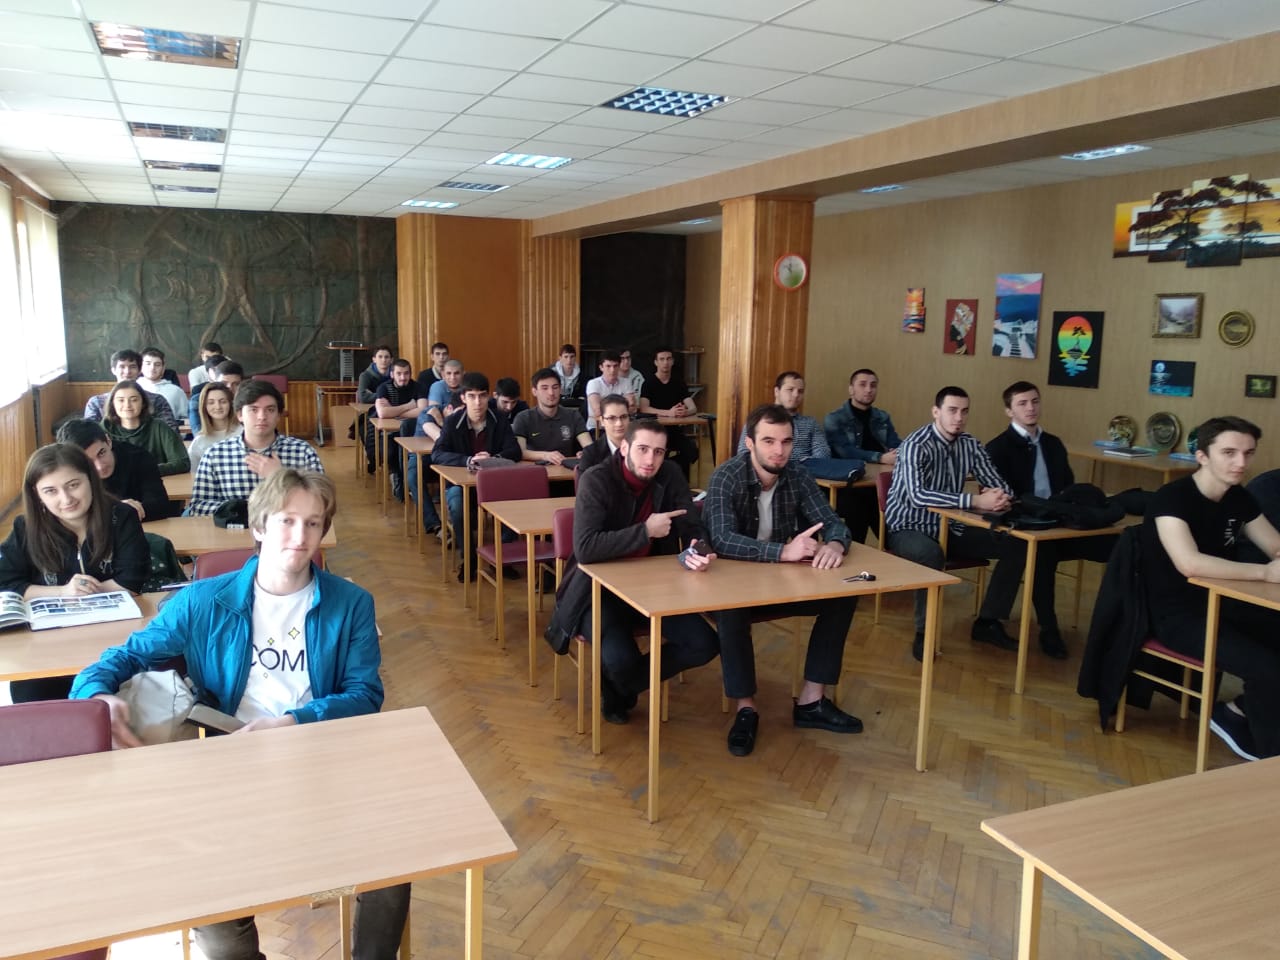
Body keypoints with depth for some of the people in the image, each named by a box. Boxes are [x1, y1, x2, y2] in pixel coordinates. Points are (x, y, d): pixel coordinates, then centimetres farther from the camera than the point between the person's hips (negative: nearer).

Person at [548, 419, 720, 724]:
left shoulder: (671, 476, -3)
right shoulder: (596, 480, -18)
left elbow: (694, 529, -2)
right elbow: (585, 548, -29)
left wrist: (697, 552, -27)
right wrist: (646, 530, -28)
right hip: (600, 589, -5)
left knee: (705, 645, -11)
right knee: (622, 660, -29)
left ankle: (617, 686, 11)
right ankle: (617, 680, 14)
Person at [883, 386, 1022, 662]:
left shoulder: (970, 444, 2)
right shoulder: (916, 446, -20)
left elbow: (1001, 486, 2)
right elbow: (917, 496, -35)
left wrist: (999, 497, -25)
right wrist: (976, 500, -39)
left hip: (950, 528, 7)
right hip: (908, 529, -7)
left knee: (1016, 545, -5)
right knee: (931, 554, -40)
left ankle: (987, 623, 8)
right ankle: (923, 633, -20)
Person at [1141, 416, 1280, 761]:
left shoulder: (1240, 498, 5)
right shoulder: (1172, 498, -19)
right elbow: (1190, 564, -33)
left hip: (1219, 604, 8)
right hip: (1175, 614, -8)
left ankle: (1244, 715, 8)